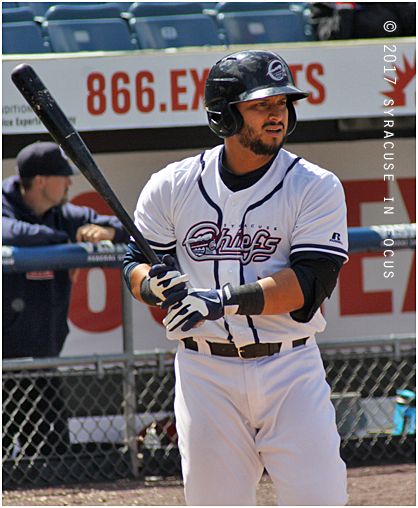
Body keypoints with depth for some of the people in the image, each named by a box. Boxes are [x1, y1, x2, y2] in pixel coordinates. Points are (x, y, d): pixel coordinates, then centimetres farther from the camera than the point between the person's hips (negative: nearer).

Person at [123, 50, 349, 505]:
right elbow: (135, 264, 9)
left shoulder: (316, 187, -2)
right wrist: (155, 286, -15)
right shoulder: (172, 186, 3)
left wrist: (224, 298, -24)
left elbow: (310, 283, -12)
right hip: (204, 372, 1)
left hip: (290, 369, -1)